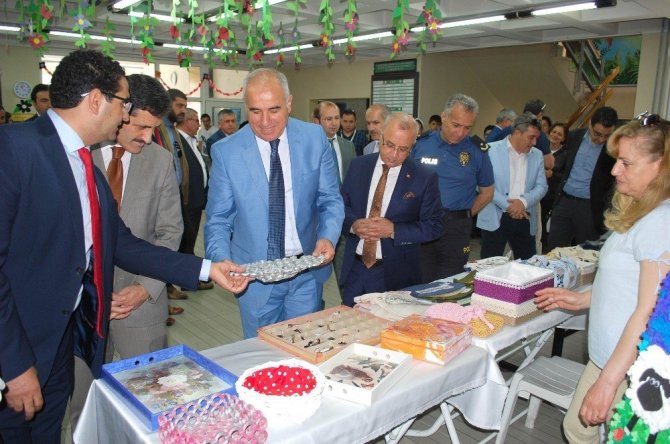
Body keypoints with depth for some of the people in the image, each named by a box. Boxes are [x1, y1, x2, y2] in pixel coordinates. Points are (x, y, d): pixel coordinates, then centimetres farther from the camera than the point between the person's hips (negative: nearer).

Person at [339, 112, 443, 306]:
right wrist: (353, 224, -15)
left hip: (395, 275, -3)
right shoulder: (358, 166, 2)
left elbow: (433, 226, -6)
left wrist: (394, 230, -19)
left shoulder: (425, 178, -7)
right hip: (354, 268, 3)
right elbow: (341, 205, 7)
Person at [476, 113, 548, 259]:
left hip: (525, 219, 5)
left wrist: (523, 201, -13)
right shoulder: (491, 150, -4)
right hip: (495, 218, -4)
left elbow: (541, 186, 6)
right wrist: (507, 205, -16)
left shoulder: (537, 155, 11)